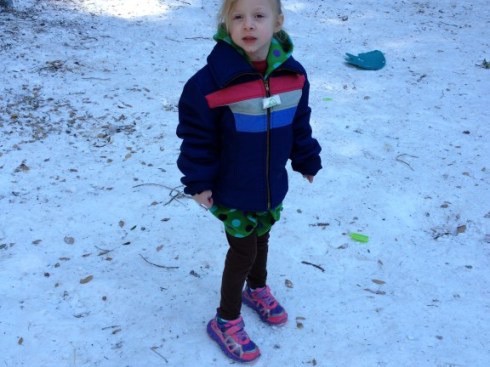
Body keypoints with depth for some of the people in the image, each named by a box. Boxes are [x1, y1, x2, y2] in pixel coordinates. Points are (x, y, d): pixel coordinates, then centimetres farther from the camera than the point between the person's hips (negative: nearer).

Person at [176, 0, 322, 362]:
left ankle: (257, 288, 52)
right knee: (243, 250, 4)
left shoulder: (293, 74, -9)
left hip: (273, 187, 5)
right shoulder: (212, 79, -24)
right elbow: (196, 136, -16)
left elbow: (299, 125, 6)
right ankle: (226, 321, 25)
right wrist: (198, 182, -14)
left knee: (261, 239, 24)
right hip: (232, 191, -5)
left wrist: (307, 161, 14)